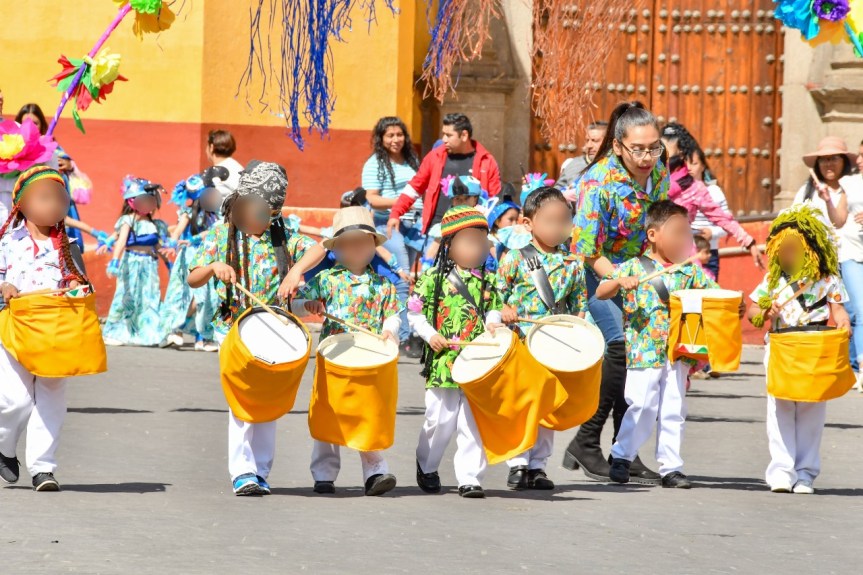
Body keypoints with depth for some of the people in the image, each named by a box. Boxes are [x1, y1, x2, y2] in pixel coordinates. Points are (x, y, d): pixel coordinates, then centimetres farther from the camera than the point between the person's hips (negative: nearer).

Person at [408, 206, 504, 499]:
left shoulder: (487, 281, 12)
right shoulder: (433, 278, 1)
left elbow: (493, 309, 20)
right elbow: (414, 312, 3)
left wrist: (493, 322, -2)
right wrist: (430, 334, -9)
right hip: (443, 362, -3)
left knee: (474, 422, -1)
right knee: (441, 420, 2)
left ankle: (470, 478, 2)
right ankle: (426, 467, 26)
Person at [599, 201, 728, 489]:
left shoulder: (690, 271, 10)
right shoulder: (633, 267, 0)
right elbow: (601, 292, -1)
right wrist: (620, 282, -20)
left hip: (678, 354, 4)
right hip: (643, 353, -3)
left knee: (673, 411, 6)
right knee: (642, 407, -5)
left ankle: (671, 467, 12)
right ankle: (621, 457, 11)